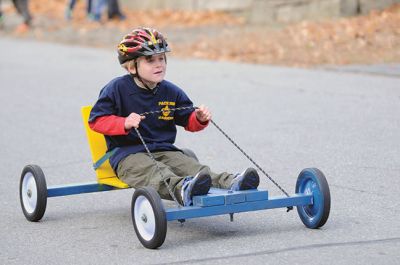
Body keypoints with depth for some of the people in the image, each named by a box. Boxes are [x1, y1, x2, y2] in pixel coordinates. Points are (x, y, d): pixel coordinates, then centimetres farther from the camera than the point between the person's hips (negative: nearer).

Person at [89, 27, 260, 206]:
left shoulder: (171, 92, 11)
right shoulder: (118, 88, -2)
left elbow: (189, 121, 20)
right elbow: (96, 120, -6)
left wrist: (200, 119, -5)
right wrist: (125, 123, -23)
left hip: (164, 150, 5)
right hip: (128, 153, -4)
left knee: (193, 167, -23)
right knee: (155, 172, -36)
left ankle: (230, 183, -49)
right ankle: (182, 189, -68)